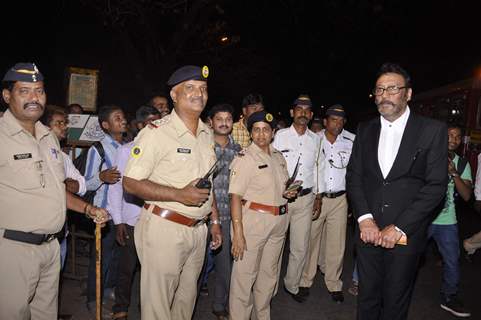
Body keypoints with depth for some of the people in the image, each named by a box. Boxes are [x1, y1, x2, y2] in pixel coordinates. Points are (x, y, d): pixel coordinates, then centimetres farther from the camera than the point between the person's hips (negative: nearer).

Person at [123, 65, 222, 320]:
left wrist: (215, 220, 15)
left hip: (197, 230, 7)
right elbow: (130, 183, -16)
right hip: (164, 229, -6)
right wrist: (180, 195, -23)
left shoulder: (207, 134, 10)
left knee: (187, 297, 20)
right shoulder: (156, 133, -14)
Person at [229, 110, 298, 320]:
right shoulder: (244, 158, -10)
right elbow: (235, 196, -16)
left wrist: (288, 193, 2)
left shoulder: (279, 157, 12)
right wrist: (238, 232, -23)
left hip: (278, 222, 7)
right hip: (252, 220, -7)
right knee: (245, 274, -1)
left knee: (269, 273, 18)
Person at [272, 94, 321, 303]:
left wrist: (317, 196, 12)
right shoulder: (280, 135, -2)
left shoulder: (315, 139, 10)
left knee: (301, 247, 9)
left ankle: (292, 285, 28)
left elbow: (316, 168, 15)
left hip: (306, 199, 4)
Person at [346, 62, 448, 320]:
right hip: (368, 230, 3)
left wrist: (399, 228, -15)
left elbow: (436, 185, -10)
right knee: (367, 298, 15)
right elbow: (354, 176, 5)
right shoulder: (365, 130, 8)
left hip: (406, 233, -3)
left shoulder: (432, 130, -5)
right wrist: (364, 218, -10)